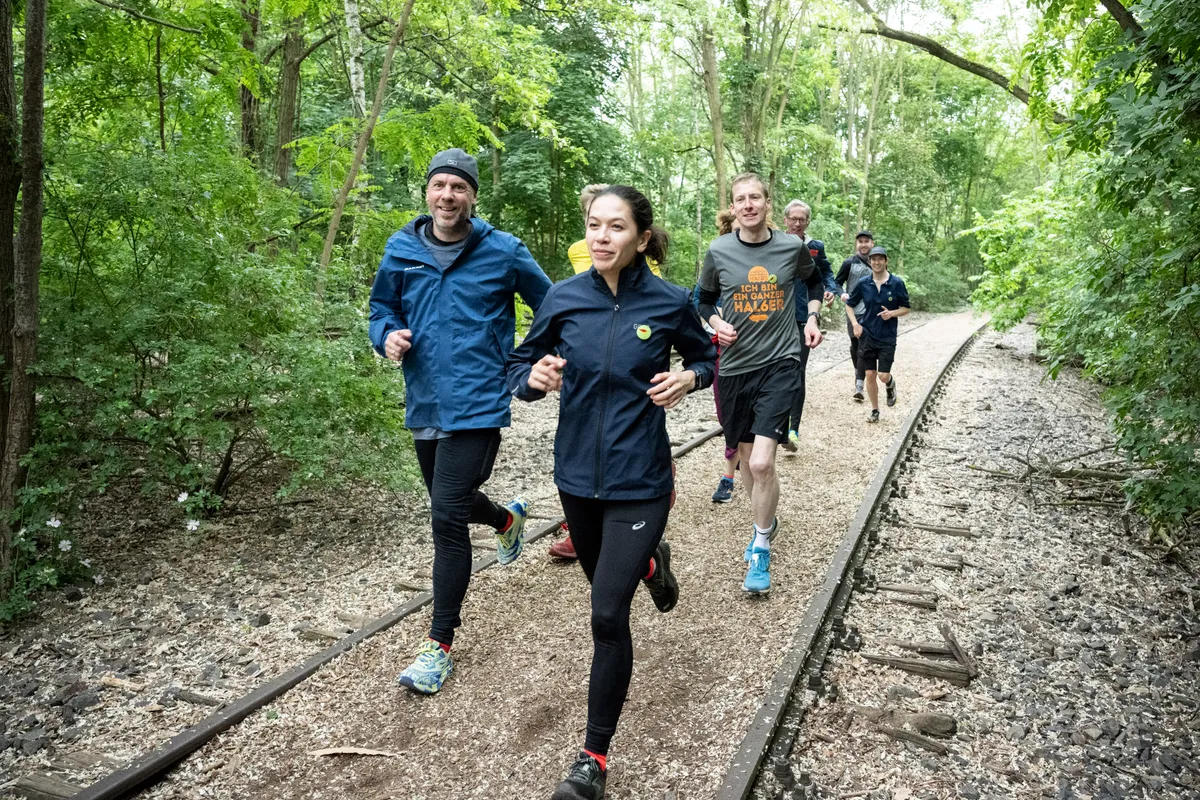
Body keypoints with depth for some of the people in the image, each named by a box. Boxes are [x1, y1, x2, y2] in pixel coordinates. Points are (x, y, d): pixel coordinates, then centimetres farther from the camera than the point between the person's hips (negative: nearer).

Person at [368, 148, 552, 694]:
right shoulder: (401, 250, 4)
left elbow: (550, 305, 7)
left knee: (447, 517, -10)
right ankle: (508, 517, 57)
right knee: (450, 504, 21)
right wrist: (387, 336, -5)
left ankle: (440, 644, 5)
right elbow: (382, 307, 16)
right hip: (423, 403, 5)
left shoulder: (502, 251, -5)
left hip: (476, 405, -5)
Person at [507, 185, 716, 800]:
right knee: (602, 582, 25)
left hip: (638, 479, -4)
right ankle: (650, 562, 63)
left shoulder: (670, 303, -9)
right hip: (577, 472, 4)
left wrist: (687, 378, -13)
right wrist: (536, 377, -18)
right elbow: (519, 365, 5)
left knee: (608, 615, -8)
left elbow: (704, 357, 9)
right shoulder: (563, 298, -5)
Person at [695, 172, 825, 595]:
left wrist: (813, 317, 4)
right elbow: (705, 299, 13)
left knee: (762, 462, -15)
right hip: (734, 366, 2)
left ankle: (760, 547, 5)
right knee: (746, 457, 15)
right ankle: (766, 521, 44)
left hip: (779, 364, -2)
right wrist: (716, 323, -7)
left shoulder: (792, 247, -1)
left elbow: (814, 281, 20)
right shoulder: (718, 251, -1)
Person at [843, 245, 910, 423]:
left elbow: (905, 308, 3)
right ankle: (875, 411, 20)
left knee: (883, 376, -6)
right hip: (867, 335, 2)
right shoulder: (863, 284, -1)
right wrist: (855, 324, -4)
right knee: (870, 375, 3)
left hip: (887, 337, -1)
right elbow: (849, 305, 10)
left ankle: (890, 384, 32)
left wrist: (892, 313, -17)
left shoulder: (897, 283, -5)